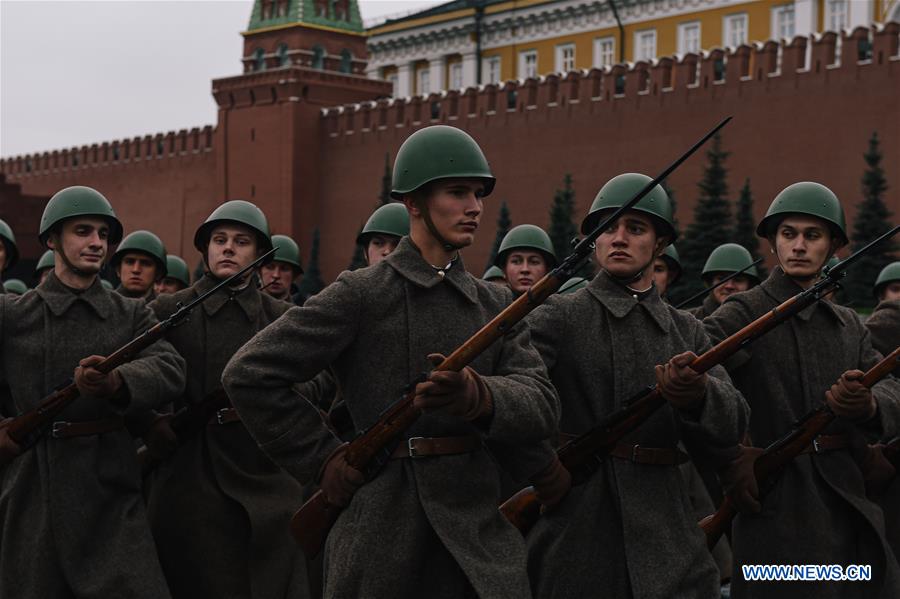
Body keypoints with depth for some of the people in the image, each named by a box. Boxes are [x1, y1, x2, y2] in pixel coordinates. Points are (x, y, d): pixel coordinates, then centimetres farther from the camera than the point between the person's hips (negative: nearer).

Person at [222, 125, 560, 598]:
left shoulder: (495, 305, 12)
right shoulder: (360, 294, -3)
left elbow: (542, 407, -1)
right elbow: (248, 375, -5)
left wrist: (478, 395, -21)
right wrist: (323, 459, -7)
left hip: (481, 533, 4)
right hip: (382, 536, -4)